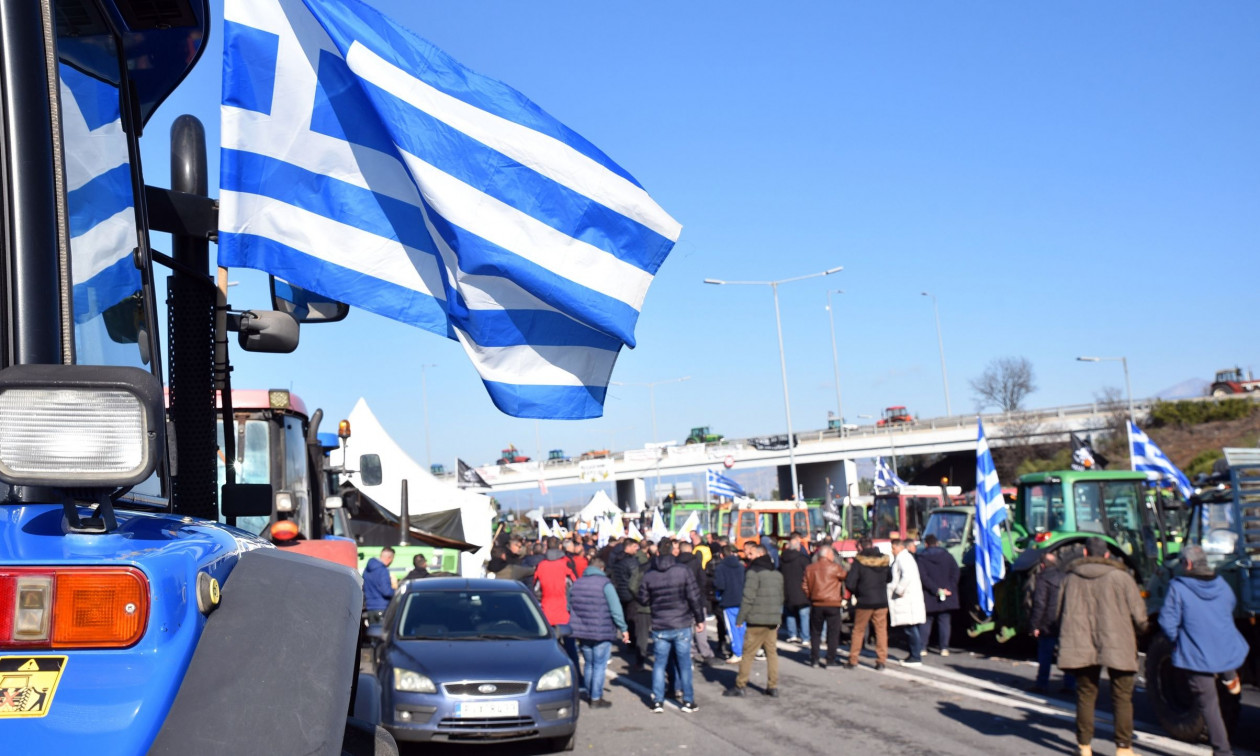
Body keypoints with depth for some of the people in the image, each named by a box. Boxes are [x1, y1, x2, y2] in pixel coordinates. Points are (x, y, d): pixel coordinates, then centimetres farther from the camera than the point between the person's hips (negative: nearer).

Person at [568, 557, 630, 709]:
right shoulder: (605, 583, -9)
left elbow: (570, 608, 17)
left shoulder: (576, 584, 9)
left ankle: (588, 694, 27)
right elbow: (616, 609, -13)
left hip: (582, 632, 6)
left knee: (588, 664, 18)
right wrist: (623, 628, -8)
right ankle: (596, 698, 4)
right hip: (602, 633, -5)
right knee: (599, 666, 2)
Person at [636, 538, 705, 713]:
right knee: (684, 663, 9)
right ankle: (688, 701, 13)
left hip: (659, 628, 1)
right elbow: (694, 597, -8)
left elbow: (643, 600, 3)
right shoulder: (683, 571, -9)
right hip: (682, 626, -1)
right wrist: (699, 619, 3)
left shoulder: (648, 575, -3)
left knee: (659, 663, 10)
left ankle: (657, 701, 9)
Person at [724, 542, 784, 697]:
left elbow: (748, 598, -15)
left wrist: (740, 619, -9)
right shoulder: (778, 574, 14)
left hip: (756, 621, -7)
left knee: (747, 653, 0)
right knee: (772, 652, 10)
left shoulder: (754, 572, -11)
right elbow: (781, 598, 18)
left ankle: (740, 686, 4)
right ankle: (773, 687, 10)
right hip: (774, 620, 7)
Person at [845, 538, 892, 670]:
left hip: (864, 601, -2)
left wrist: (856, 593, 5)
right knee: (881, 630, 8)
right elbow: (889, 578, 12)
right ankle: (881, 661, 4)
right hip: (881, 601, 2)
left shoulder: (859, 561, -10)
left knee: (858, 630, 10)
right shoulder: (884, 560, 1)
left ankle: (852, 660, 14)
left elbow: (849, 583, -13)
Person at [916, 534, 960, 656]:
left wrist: (936, 590, -14)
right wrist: (949, 589, -8)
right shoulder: (947, 555, 5)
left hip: (928, 597, -1)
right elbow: (955, 572, -4)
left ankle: (921, 647, 5)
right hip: (946, 596, 1)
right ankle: (944, 648, 0)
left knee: (926, 621, 8)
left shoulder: (920, 558, -2)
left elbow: (923, 577, -13)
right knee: (944, 621, 5)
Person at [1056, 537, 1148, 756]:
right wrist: (1140, 630, 18)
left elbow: (1061, 615, 13)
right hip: (1116, 646, -3)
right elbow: (1139, 615, -3)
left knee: (1086, 695, 12)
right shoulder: (1120, 577, -4)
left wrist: (1068, 643, 25)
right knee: (1122, 697, 5)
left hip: (1082, 647, 3)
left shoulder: (1070, 578, 6)